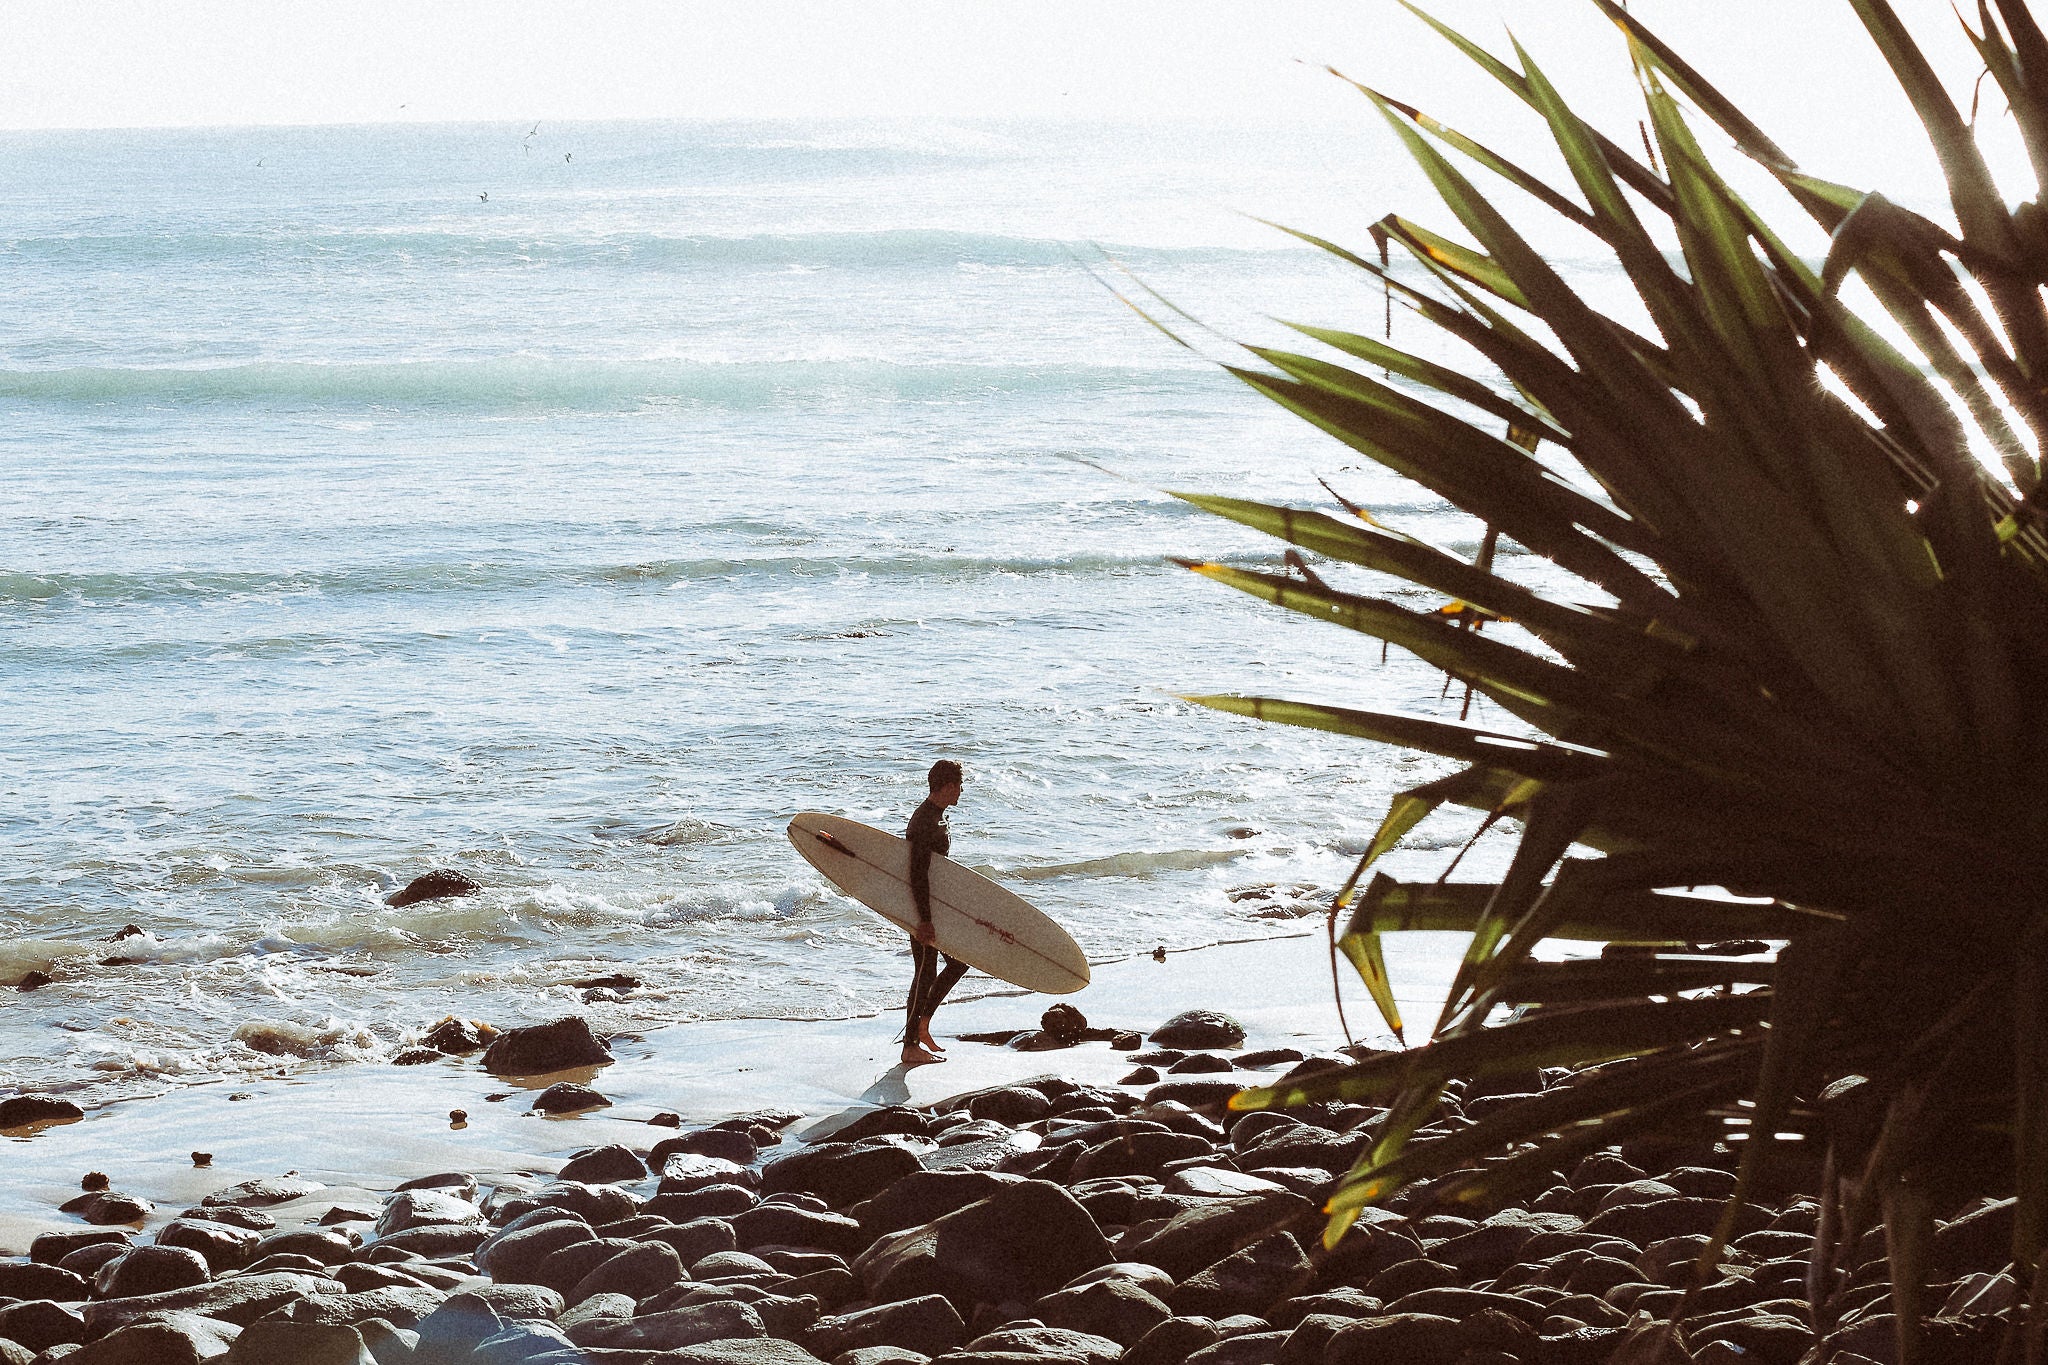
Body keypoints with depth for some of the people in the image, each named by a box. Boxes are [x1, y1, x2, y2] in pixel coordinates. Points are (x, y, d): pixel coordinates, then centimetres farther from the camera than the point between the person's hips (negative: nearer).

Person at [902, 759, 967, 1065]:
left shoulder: (937, 816, 12)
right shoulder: (924, 822, -22)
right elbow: (918, 875, -26)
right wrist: (924, 920, -29)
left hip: (936, 905, 10)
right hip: (923, 906, -10)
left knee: (958, 962, 15)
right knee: (925, 974, -3)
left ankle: (921, 1025, 22)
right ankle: (911, 1046, 5)